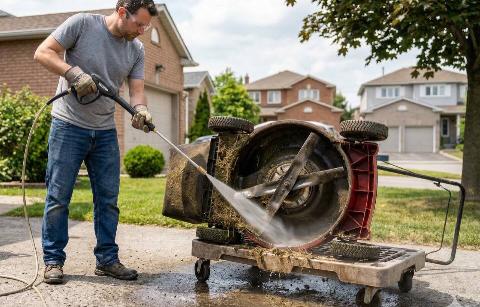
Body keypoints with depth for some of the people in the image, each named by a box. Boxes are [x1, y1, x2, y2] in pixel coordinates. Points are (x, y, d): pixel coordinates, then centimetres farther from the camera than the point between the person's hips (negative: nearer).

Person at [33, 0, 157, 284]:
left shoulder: (137, 50, 6)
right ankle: (53, 261, 12)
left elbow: (136, 89, 1)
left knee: (108, 199, 6)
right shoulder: (82, 24, -7)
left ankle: (107, 260, 17)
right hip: (68, 125, -4)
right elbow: (43, 53, -7)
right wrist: (74, 72, -23)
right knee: (59, 195, 0)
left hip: (106, 132, 5)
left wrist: (141, 109, -22)